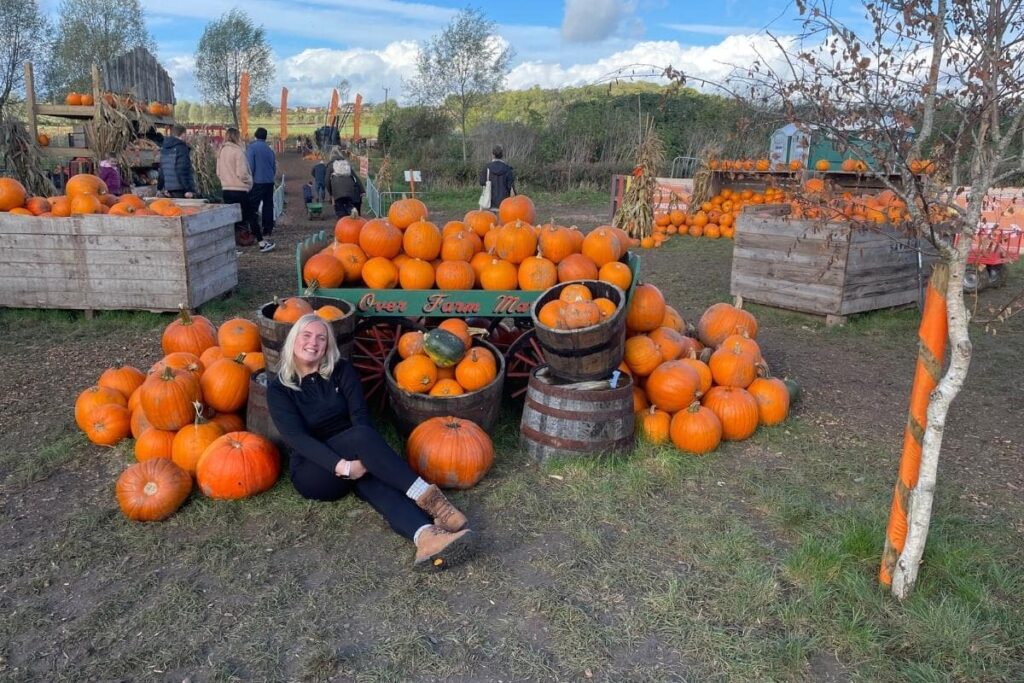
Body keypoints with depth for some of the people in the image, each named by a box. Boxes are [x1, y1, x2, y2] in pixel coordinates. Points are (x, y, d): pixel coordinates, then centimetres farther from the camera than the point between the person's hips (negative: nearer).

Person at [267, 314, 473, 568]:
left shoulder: (341, 370, 5)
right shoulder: (278, 388, -2)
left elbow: (360, 413, -6)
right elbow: (296, 437, -15)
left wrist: (362, 458, -25)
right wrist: (342, 466, -29)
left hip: (353, 457, 2)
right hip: (313, 471, -2)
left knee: (373, 477, -34)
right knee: (362, 436, -33)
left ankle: (426, 537, -59)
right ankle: (426, 495, -38)